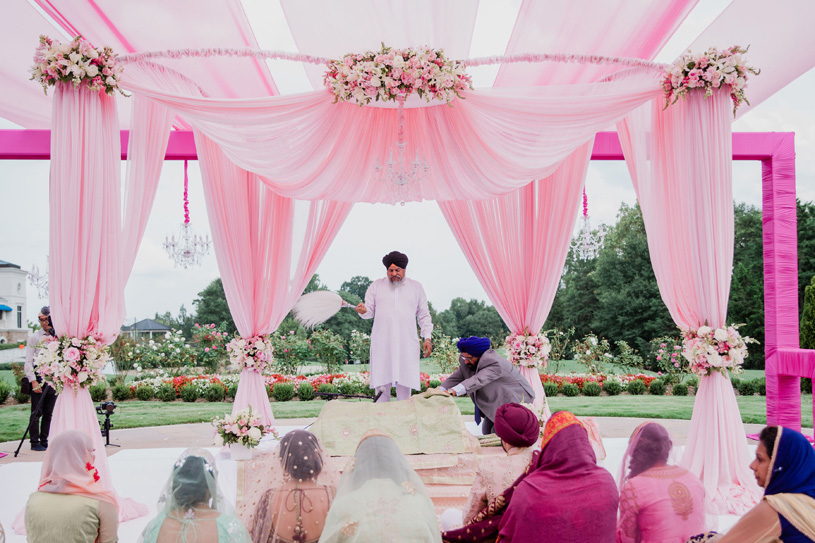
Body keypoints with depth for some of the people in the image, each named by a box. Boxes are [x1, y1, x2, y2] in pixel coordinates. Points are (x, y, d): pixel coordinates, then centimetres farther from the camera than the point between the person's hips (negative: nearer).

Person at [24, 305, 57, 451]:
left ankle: (44, 441, 15)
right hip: (38, 377, -4)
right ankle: (35, 442, 5)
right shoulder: (34, 337, 2)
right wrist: (33, 381, -11)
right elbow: (28, 362, -3)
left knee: (49, 413, 7)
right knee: (37, 412, -3)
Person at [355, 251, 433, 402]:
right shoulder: (376, 285, 14)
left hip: (407, 344, 0)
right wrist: (363, 311, -13)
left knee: (404, 383, -3)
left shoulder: (416, 287, 15)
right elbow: (370, 311, 12)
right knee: (381, 385, -2)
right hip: (382, 343, 0)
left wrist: (427, 338, 6)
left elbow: (424, 315, 16)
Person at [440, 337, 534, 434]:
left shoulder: (495, 363, -32)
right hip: (495, 403, 8)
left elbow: (479, 380, -45)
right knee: (486, 431, 7)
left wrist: (453, 391, -56)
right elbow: (455, 378, -10)